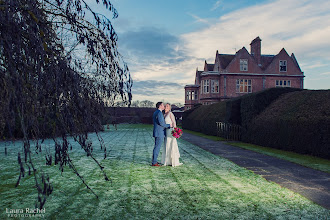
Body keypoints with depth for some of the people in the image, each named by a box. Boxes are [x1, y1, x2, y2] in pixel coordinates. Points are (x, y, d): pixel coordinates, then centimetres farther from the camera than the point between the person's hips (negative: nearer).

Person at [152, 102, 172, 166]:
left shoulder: (155, 113, 17)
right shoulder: (159, 113, -15)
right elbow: (161, 123, -21)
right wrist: (169, 125, -9)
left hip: (157, 133, 10)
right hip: (159, 133, -10)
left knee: (156, 147, 14)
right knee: (157, 147, -6)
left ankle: (154, 161, 19)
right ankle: (154, 162, -2)